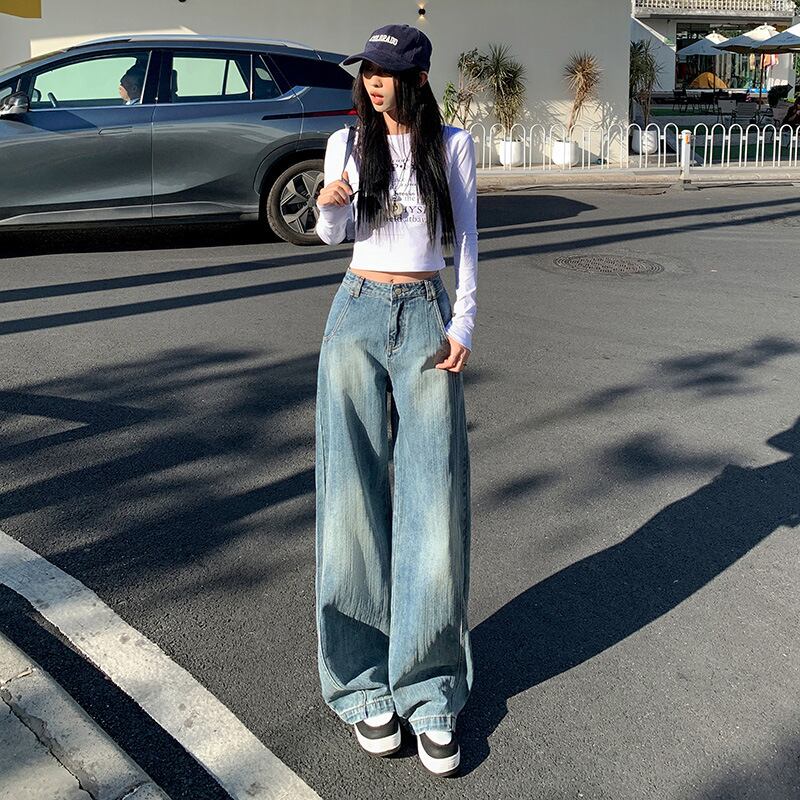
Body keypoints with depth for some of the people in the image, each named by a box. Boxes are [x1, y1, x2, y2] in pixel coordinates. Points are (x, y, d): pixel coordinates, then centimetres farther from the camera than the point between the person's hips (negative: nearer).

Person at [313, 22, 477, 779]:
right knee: (354, 495, -1)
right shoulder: (348, 143, 8)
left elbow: (465, 238, 7)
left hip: (428, 322, 0)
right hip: (357, 316, 1)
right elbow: (332, 233, 4)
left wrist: (464, 323, -4)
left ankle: (429, 695, 7)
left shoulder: (452, 144, 7)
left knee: (433, 503, -4)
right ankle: (365, 684, 12)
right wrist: (328, 203, -19)